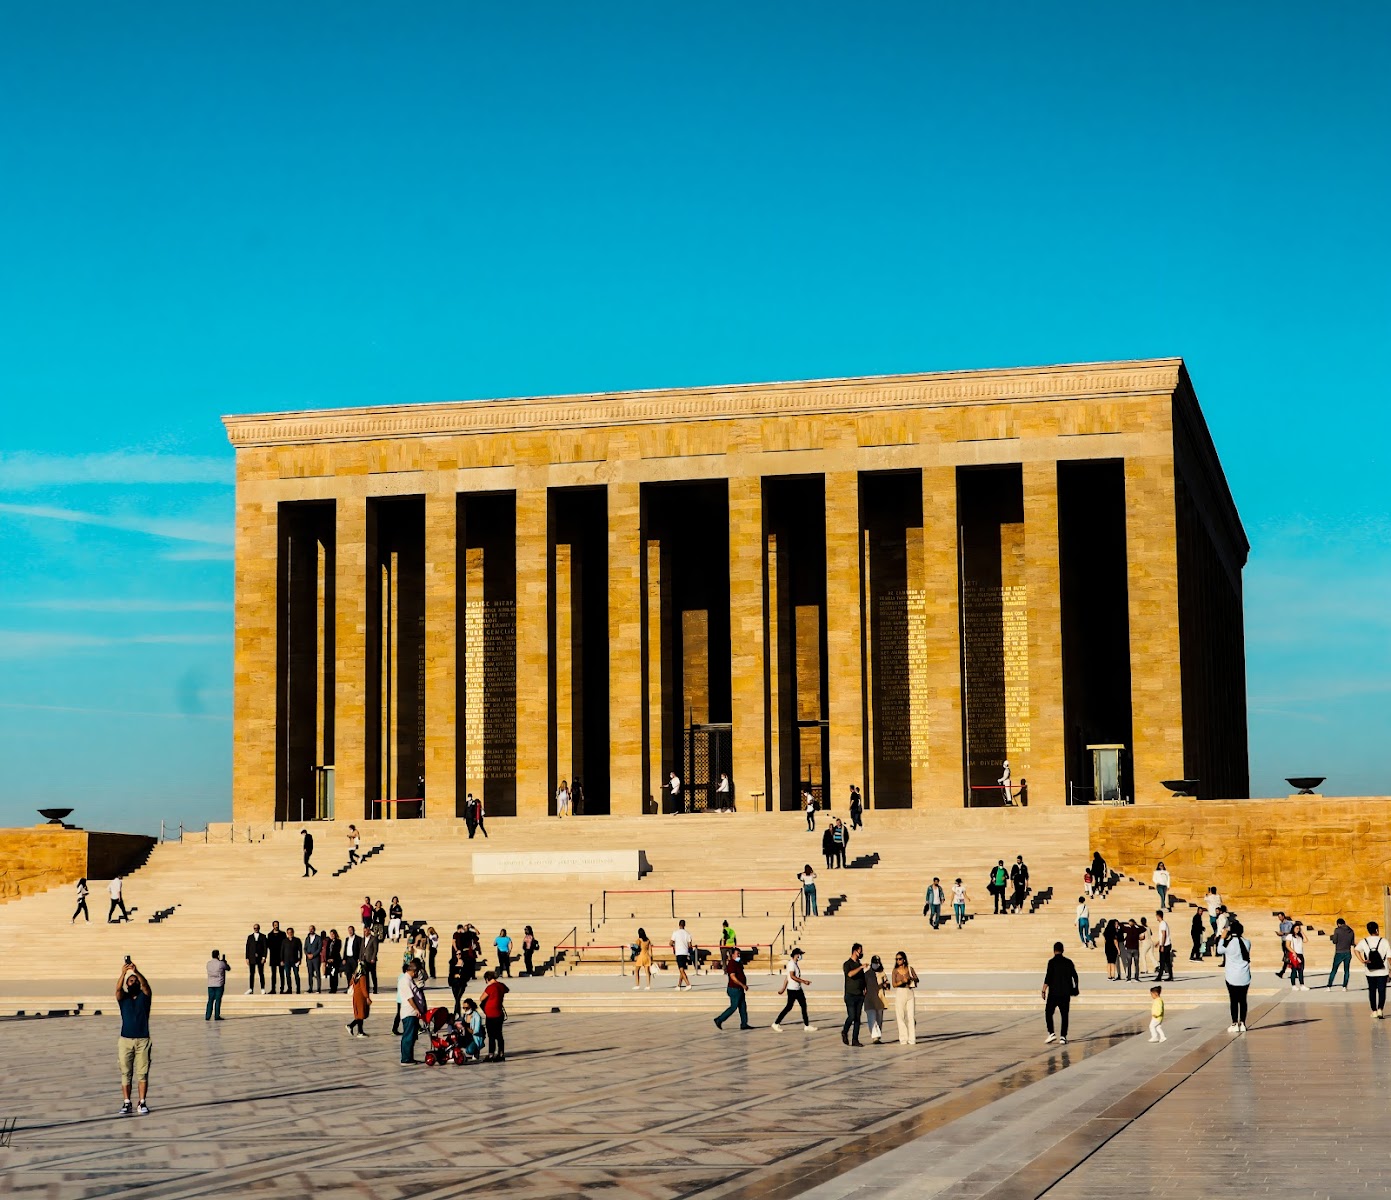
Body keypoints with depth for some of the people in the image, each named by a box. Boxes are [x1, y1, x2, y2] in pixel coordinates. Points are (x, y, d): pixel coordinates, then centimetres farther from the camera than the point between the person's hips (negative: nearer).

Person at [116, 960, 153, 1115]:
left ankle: (143, 1103, 4)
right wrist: (123, 973, -32)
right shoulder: (123, 998, 6)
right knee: (125, 1073, 3)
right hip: (125, 1040, 1)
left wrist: (136, 972, -33)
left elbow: (146, 985, -15)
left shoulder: (144, 996, 5)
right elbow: (118, 988, -15)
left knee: (142, 1073, 0)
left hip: (143, 1040, -1)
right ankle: (126, 1103, 8)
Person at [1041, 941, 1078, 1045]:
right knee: (1064, 1015, 7)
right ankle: (1063, 1037, 1)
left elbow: (1048, 977, -13)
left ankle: (1051, 1033, -4)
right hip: (1066, 993, 3)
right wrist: (1075, 988, 26)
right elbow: (1074, 976, 10)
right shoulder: (1068, 962, 4)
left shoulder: (1052, 962, -7)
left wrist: (1044, 990, -8)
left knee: (1048, 1013, 8)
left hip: (1053, 993, -3)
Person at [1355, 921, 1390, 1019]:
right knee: (1381, 991, 2)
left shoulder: (1364, 942, 0)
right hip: (1382, 971, -2)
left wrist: (1362, 960, -11)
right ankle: (1380, 1009, -15)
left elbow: (1356, 950, -10)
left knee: (1372, 991, 13)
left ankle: (1374, 1011, 17)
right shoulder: (1383, 941, -8)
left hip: (1370, 972, 3)